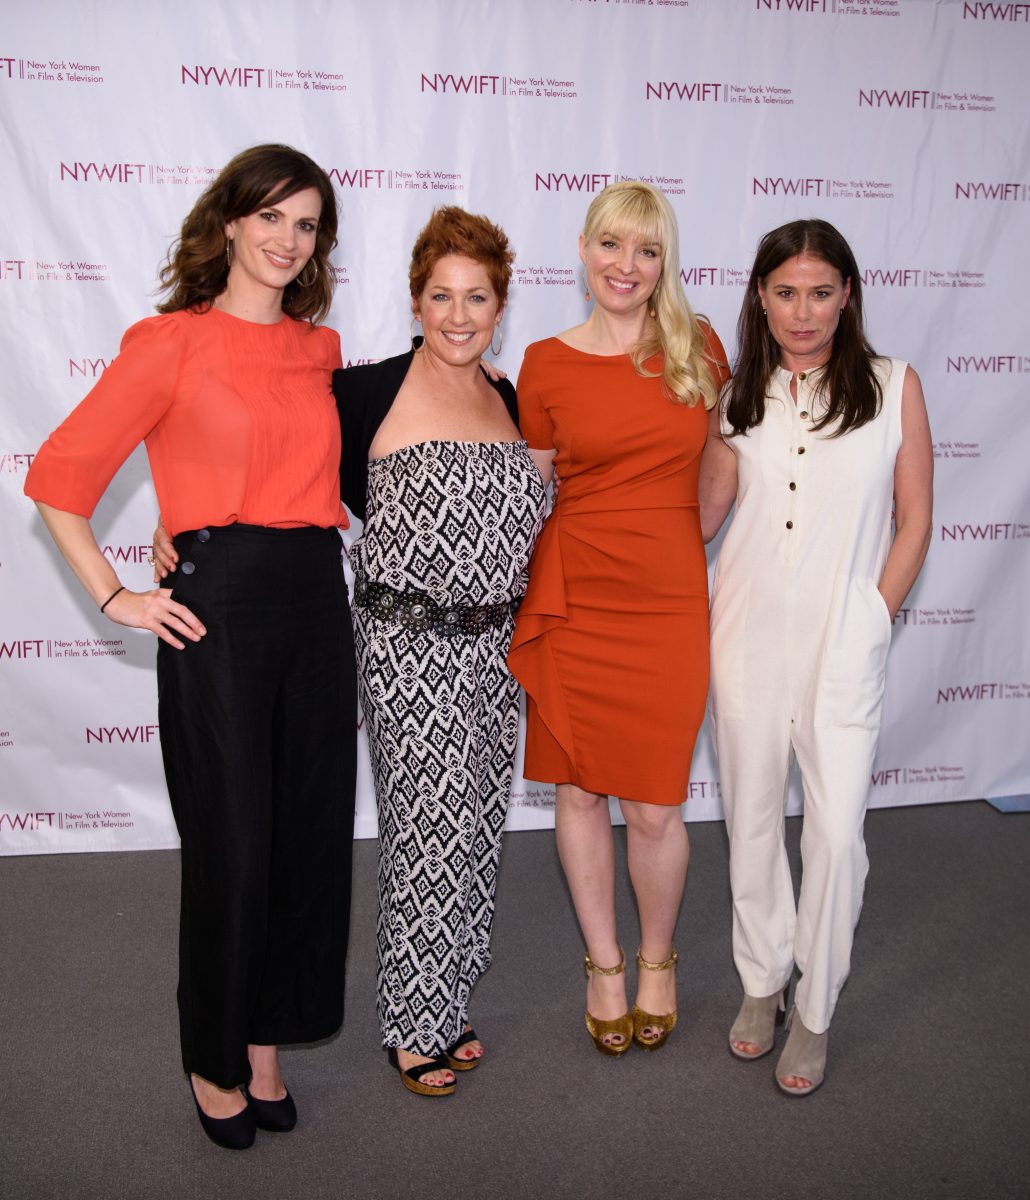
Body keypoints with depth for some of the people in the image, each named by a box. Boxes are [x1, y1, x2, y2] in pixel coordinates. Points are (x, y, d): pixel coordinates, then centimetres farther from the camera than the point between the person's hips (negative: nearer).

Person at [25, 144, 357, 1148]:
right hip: (218, 607, -5)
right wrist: (116, 599, -6)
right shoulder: (170, 343, -2)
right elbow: (58, 479, -3)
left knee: (311, 831, 9)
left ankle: (267, 1041, 30)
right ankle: (216, 1058, 25)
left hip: (317, 601, 5)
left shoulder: (318, 348, 14)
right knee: (231, 845, 2)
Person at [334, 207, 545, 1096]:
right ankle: (417, 1025, 20)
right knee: (430, 832, 0)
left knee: (476, 830, 13)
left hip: (492, 645, 6)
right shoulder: (371, 393, -10)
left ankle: (449, 1003, 31)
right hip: (410, 646, -6)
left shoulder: (508, 399, 8)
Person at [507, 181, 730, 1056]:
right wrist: (533, 604, 1)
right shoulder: (546, 364, 1)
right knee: (579, 789, 10)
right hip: (575, 599, 0)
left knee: (655, 805, 4)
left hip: (671, 603, 0)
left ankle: (657, 960, 31)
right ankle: (603, 964, 31)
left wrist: (685, 538, 8)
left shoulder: (699, 350, 4)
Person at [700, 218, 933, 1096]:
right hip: (747, 629, 3)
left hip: (842, 637, -2)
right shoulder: (739, 397, 6)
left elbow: (913, 523, 1)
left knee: (837, 831, -4)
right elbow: (701, 517, 8)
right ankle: (762, 982, 31)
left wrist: (873, 621, -3)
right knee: (752, 817, 12)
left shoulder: (894, 386, 0)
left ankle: (815, 1012, 17)